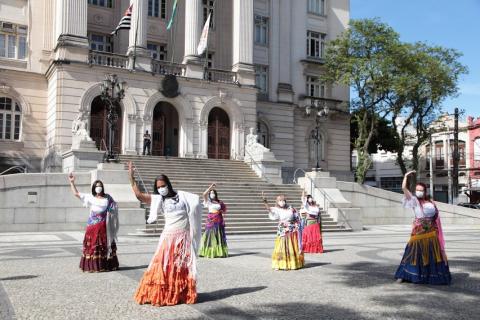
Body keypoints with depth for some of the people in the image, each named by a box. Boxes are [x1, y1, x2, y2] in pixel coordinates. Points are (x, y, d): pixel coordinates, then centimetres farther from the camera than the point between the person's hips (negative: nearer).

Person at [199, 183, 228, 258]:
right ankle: (209, 252, -2)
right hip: (211, 220, -3)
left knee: (219, 235, 5)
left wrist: (222, 211, -3)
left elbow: (224, 211, 19)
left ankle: (219, 252, 9)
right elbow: (204, 194, -14)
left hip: (219, 220, 3)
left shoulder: (220, 202, 10)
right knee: (210, 235, -6)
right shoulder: (208, 201, 3)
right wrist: (210, 187, -12)